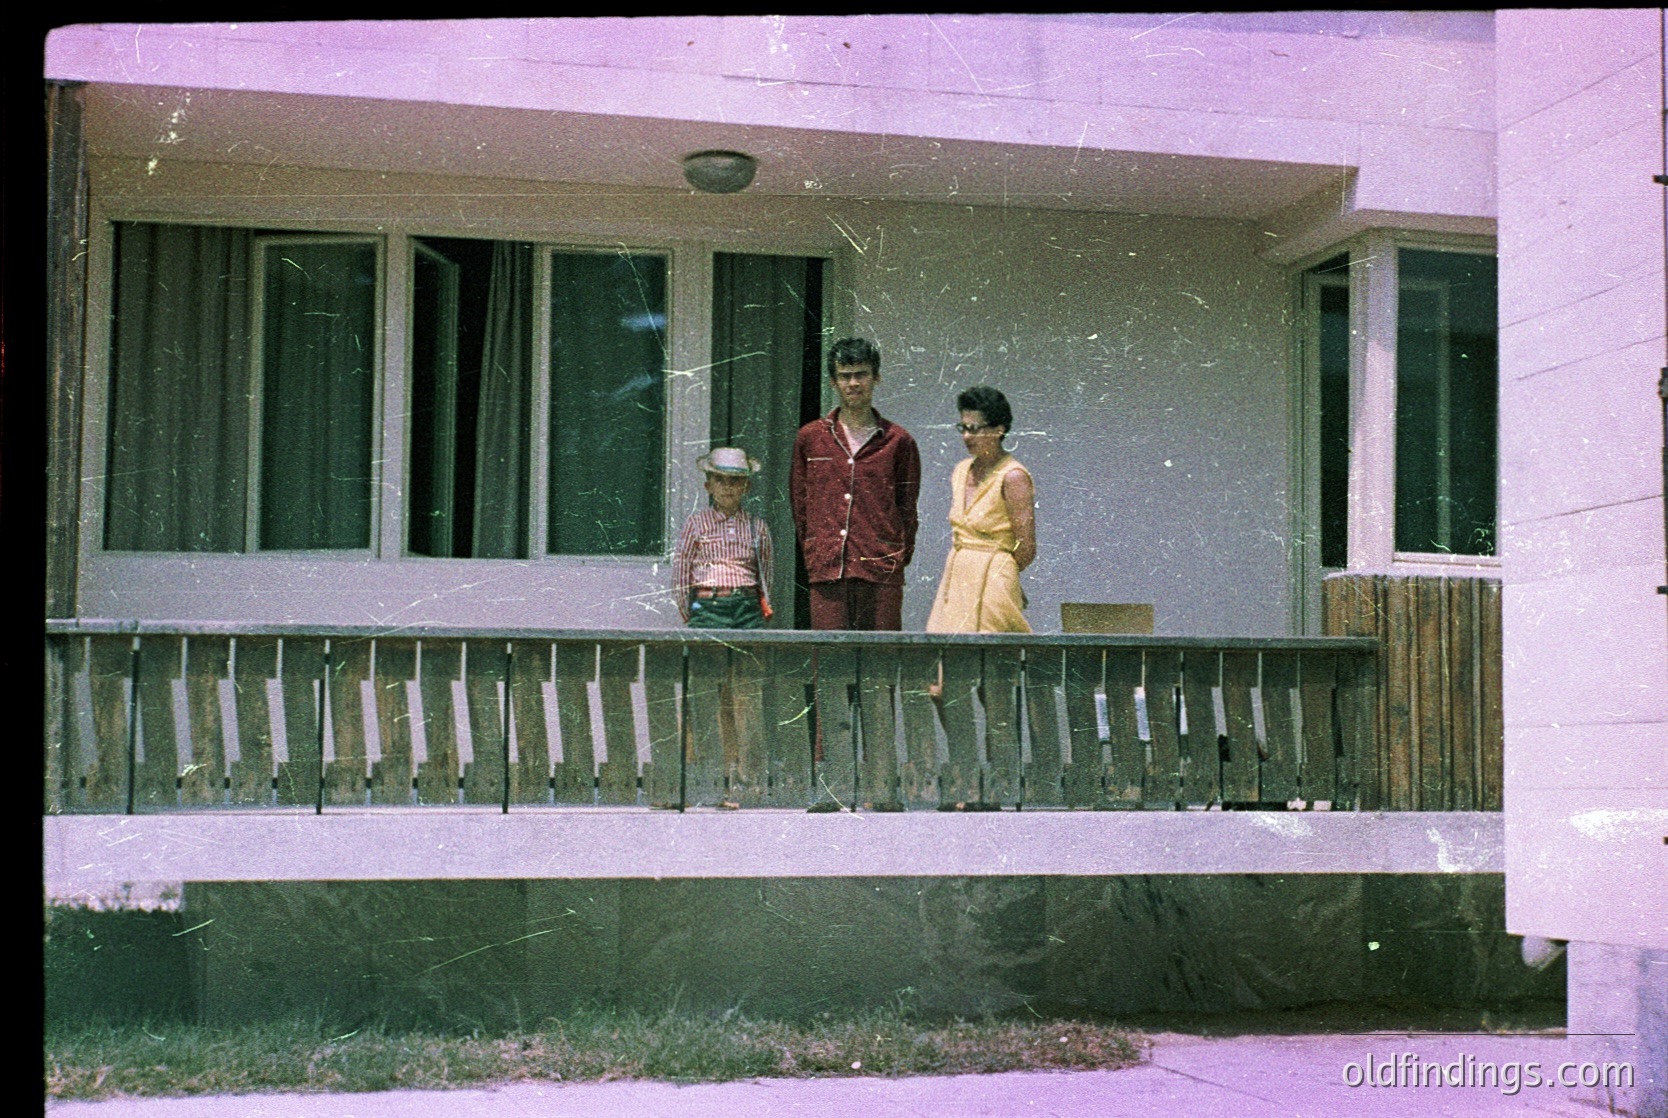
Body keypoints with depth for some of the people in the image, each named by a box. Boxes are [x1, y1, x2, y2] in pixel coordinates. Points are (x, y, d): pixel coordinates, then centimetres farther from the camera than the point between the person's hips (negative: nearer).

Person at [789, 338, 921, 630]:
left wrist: (899, 558, 3)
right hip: (826, 571, 1)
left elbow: (908, 507, 10)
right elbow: (799, 502, 15)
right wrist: (813, 554, 9)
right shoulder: (810, 437, 11)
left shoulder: (898, 441, 7)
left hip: (881, 573, -1)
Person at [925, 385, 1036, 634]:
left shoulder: (1013, 477, -11)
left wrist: (998, 573, 5)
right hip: (956, 580, 7)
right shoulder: (961, 471, 11)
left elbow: (1026, 550, -11)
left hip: (993, 584, -7)